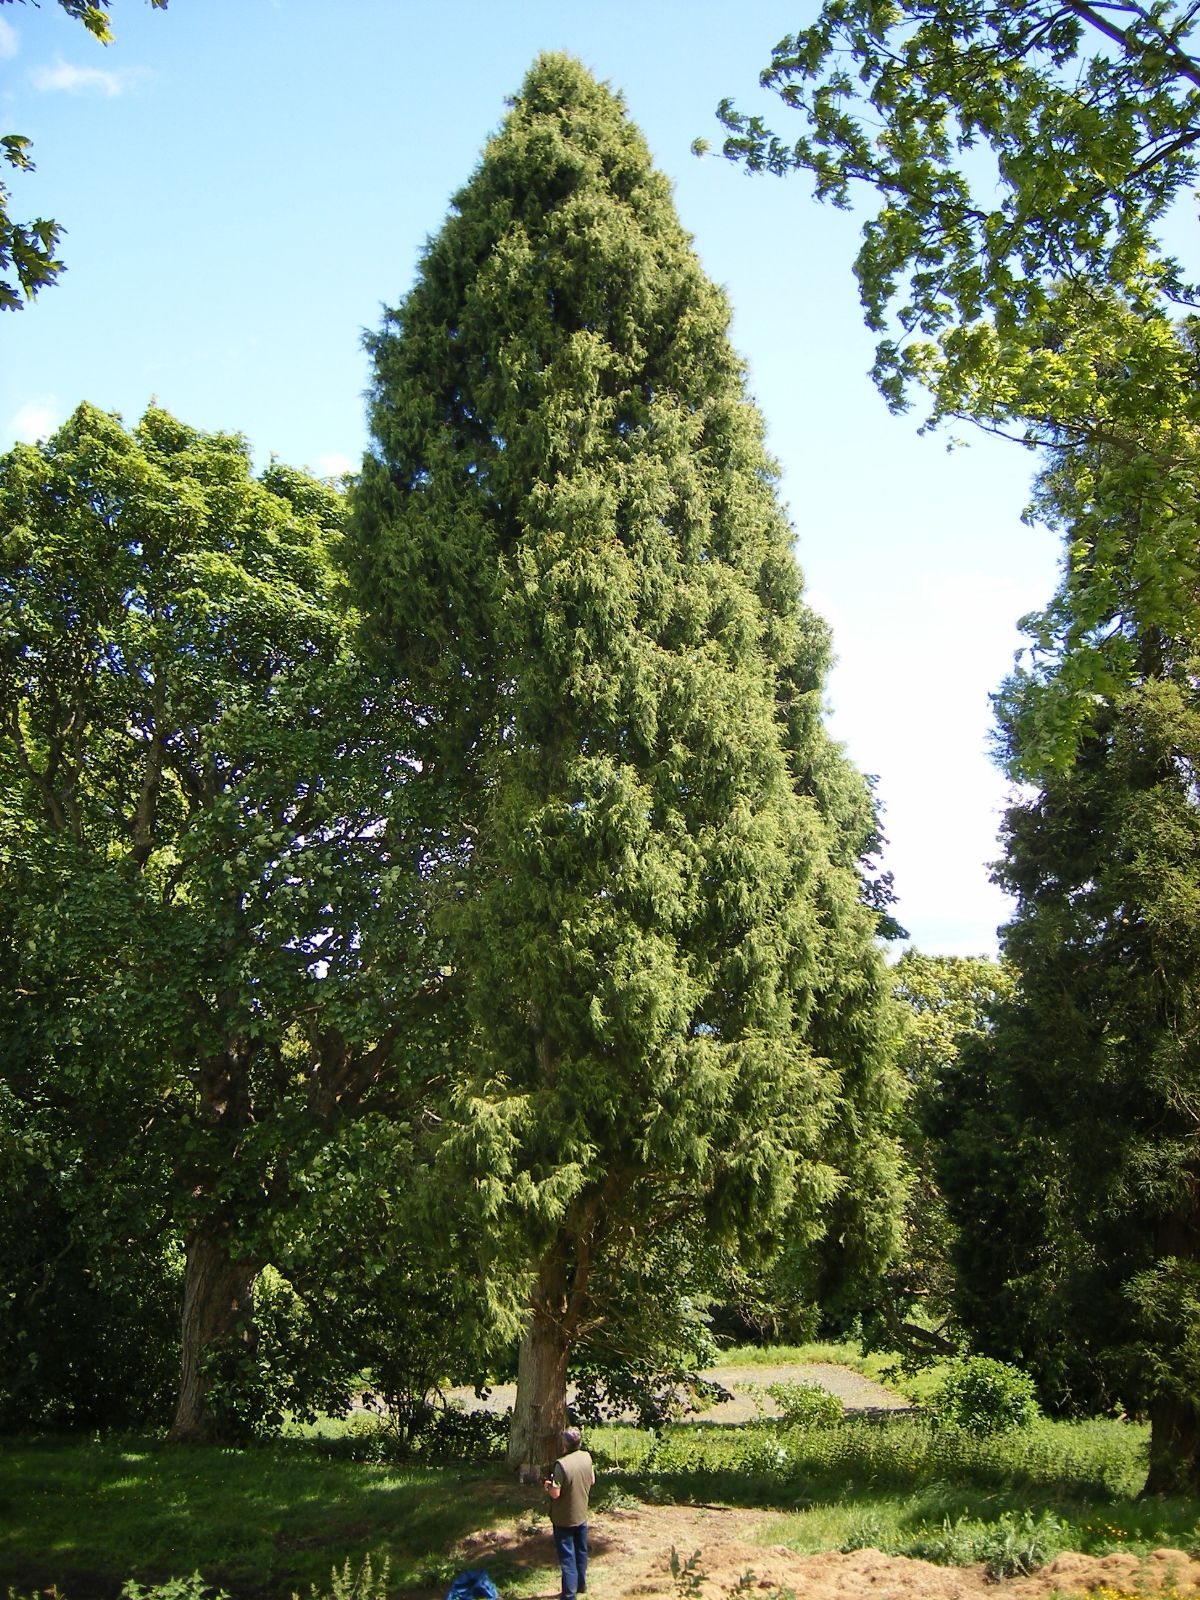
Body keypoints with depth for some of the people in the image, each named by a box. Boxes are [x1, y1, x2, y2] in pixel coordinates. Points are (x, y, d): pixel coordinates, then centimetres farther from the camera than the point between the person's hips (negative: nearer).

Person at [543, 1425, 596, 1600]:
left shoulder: (561, 1464, -28)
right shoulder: (586, 1457, -7)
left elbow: (555, 1493, -25)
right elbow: (592, 1480, 7)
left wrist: (547, 1486, -6)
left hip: (564, 1519, -6)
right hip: (582, 1515, 6)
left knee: (567, 1557, 4)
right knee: (581, 1551, 22)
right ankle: (581, 1585, 37)